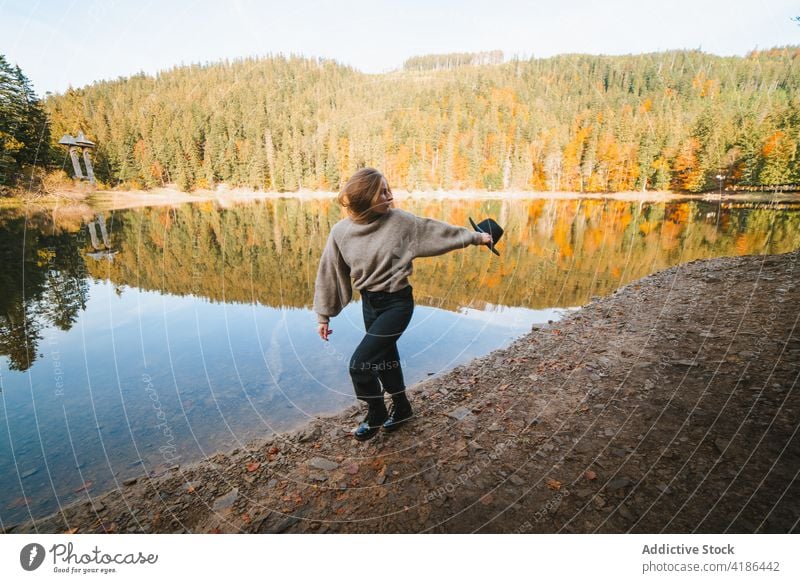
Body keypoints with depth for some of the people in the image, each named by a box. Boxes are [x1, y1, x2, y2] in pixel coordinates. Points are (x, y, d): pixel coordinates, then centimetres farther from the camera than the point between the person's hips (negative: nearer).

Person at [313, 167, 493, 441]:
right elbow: (329, 274, 0)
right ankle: (401, 408, 44)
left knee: (360, 363, -9)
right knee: (384, 359, 18)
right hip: (369, 304, 4)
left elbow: (437, 230, -1)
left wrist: (474, 236, 6)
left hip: (397, 303, -4)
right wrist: (323, 316, 4)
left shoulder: (400, 220, -12)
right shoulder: (341, 231, -6)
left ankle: (376, 415, 20)